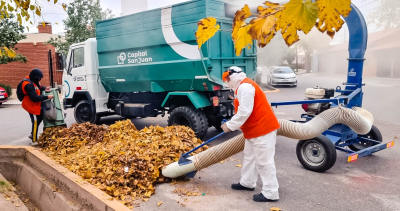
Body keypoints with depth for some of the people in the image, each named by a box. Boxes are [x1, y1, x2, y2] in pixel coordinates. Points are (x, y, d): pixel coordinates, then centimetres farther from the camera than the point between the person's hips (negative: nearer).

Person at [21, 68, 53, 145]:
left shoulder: (33, 81, 3)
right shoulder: (28, 84, -27)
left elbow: (39, 86, 21)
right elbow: (34, 98, -30)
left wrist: (44, 88, -3)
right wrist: (47, 97, -26)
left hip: (36, 105, 10)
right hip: (32, 106, -10)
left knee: (40, 118, 21)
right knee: (35, 122, -4)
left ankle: (32, 134, 34)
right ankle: (34, 140, 6)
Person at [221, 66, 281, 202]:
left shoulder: (245, 86, -19)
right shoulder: (243, 86, 17)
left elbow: (245, 111, -25)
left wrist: (230, 125, -16)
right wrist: (232, 125, 15)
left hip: (262, 129, -11)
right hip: (256, 129, 11)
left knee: (264, 161, -4)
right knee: (249, 156, 20)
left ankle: (271, 193, 5)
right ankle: (247, 183, 34)